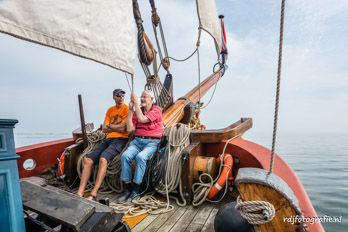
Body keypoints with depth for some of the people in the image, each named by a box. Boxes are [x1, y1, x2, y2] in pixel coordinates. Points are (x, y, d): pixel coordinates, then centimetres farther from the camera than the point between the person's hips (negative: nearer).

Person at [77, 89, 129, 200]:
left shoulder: (127, 108, 0)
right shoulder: (110, 110, 19)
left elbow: (124, 128, -10)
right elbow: (104, 129, 12)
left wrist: (110, 126, 3)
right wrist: (117, 127, -4)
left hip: (120, 139, -6)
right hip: (108, 139, 7)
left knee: (103, 159, -30)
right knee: (87, 159, -10)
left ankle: (93, 194, -24)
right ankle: (80, 193, -9)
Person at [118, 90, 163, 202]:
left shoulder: (156, 109, 1)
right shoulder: (137, 111, 16)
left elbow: (142, 119, -16)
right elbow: (130, 129, 5)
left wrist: (136, 102, -8)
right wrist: (130, 110, 3)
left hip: (152, 142, -4)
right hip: (137, 140, 4)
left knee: (140, 157, -32)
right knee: (125, 155, -23)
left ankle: (136, 190, -19)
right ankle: (127, 188, -14)